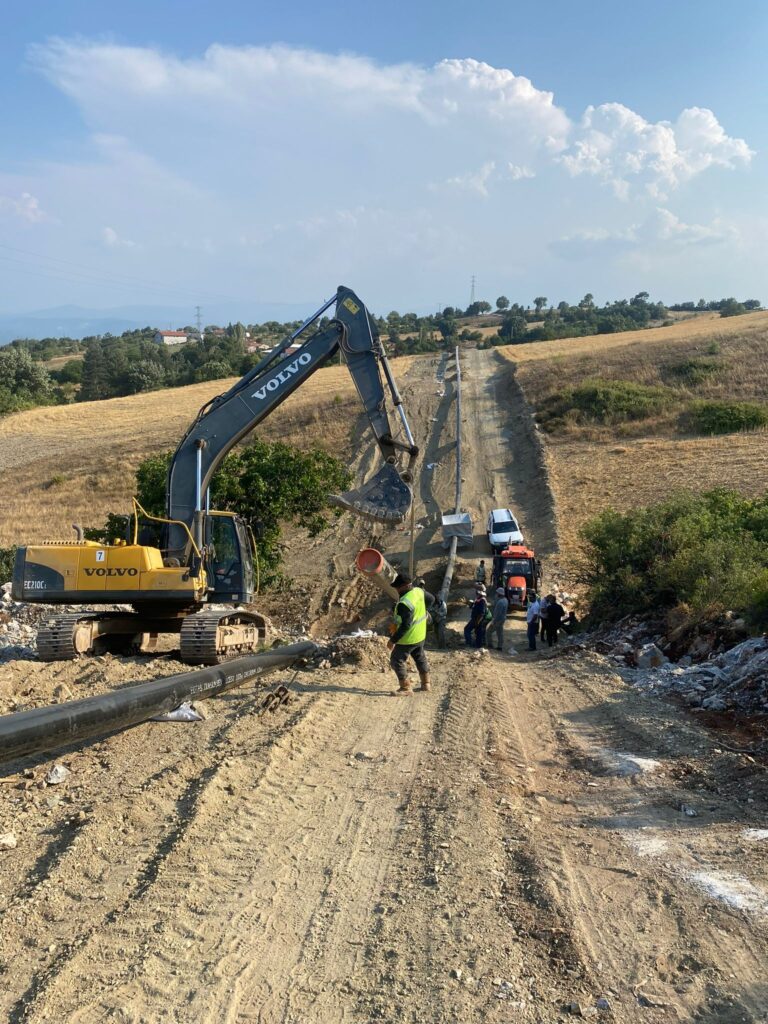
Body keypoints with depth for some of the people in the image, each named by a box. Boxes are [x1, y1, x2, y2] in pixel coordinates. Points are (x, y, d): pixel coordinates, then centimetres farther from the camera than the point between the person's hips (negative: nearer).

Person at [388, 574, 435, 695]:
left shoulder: (404, 604, -33)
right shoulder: (419, 591, -7)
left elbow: (405, 626, -31)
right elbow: (431, 599, 13)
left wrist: (393, 640, -24)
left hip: (408, 639, -9)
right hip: (421, 635, 9)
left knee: (397, 661, 6)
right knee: (420, 658, 25)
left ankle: (405, 687, 11)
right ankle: (426, 684, 35)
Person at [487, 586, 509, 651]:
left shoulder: (500, 602, -25)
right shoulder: (505, 600, 5)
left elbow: (498, 613, -25)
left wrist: (493, 621, -21)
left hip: (498, 619, -9)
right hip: (503, 619, 9)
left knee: (489, 631, 5)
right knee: (500, 633, 12)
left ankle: (490, 644, 10)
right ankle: (500, 646, 13)